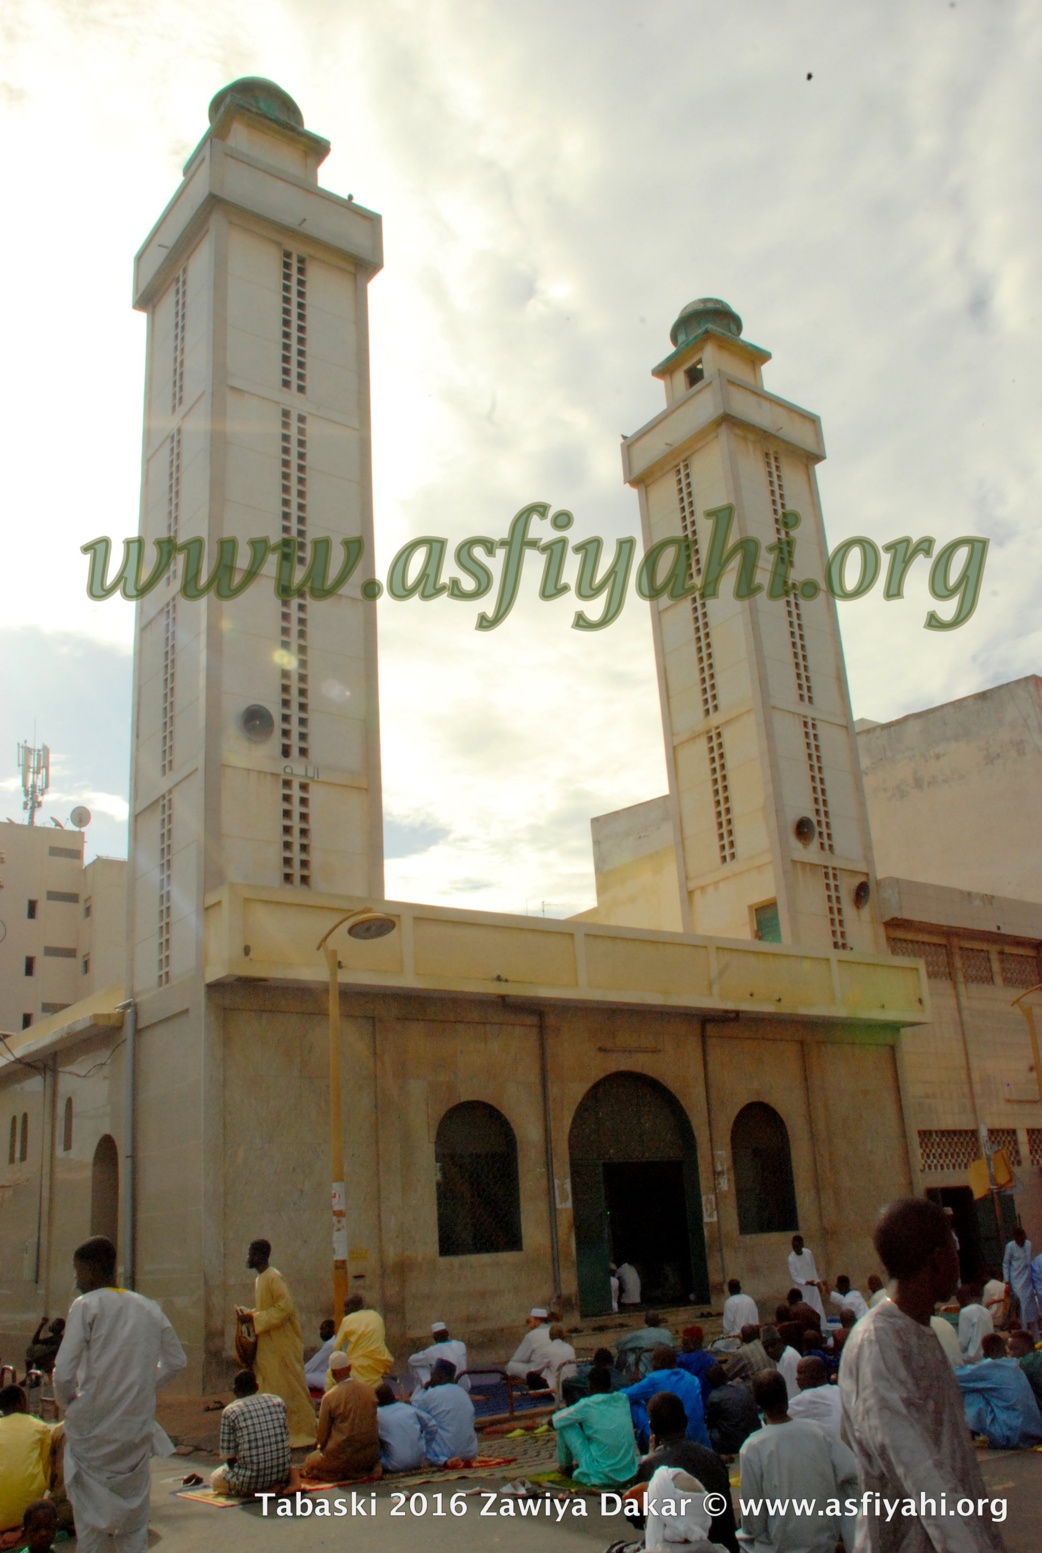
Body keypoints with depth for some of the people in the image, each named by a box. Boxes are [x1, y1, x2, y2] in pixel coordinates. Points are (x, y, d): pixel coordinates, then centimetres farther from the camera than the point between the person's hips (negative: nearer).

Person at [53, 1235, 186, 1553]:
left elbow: (63, 1374, -14)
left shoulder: (86, 1306, -8)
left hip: (92, 1429, -4)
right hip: (138, 1428, 4)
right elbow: (176, 1362, 13)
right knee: (135, 1516, 14)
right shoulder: (150, 1309, 7)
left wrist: (67, 1403, 4)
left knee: (90, 1514, 8)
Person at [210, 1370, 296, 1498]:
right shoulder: (278, 1401, 6)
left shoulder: (230, 1412, -5)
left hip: (252, 1478, -4)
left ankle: (258, 1490, -1)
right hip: (281, 1473, 4)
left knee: (215, 1479, 23)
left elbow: (229, 1457, -3)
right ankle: (291, 1475, 4)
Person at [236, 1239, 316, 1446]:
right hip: (267, 1346, 9)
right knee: (270, 1390, 11)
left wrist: (254, 1318, -20)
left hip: (281, 1346, -9)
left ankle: (301, 1433, 7)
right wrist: (247, 1313, 2)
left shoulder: (274, 1278, -17)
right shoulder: (258, 1280, 12)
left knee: (287, 1389, -2)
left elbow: (285, 1307, -24)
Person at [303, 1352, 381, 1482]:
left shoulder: (329, 1397, -13)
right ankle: (366, 1471, 5)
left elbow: (322, 1432, -4)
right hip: (369, 1456, 4)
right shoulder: (369, 1390, 0)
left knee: (309, 1461, 23)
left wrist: (322, 1447, 18)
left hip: (341, 1457, -4)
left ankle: (338, 1474, -3)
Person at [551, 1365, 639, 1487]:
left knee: (565, 1426, 5)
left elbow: (552, 1421, 0)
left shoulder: (587, 1405, -12)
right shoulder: (623, 1399, 2)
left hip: (600, 1477, -5)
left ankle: (565, 1466, 26)